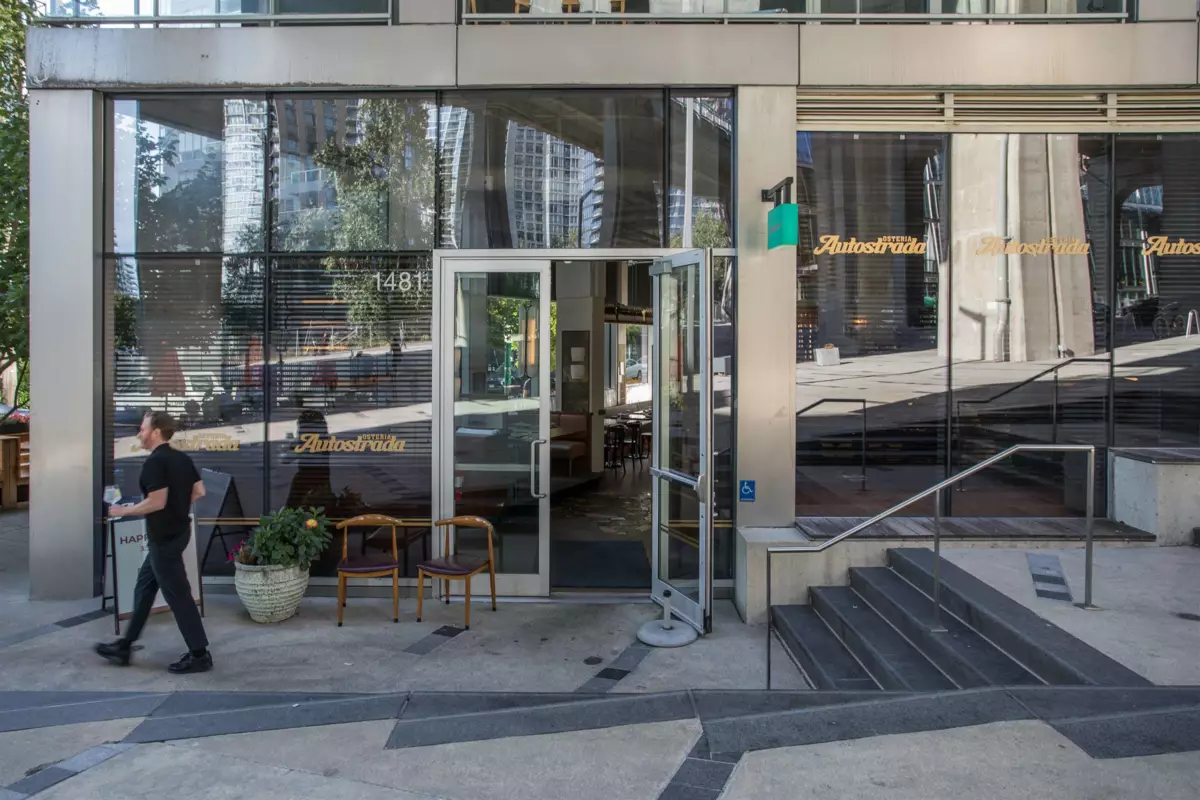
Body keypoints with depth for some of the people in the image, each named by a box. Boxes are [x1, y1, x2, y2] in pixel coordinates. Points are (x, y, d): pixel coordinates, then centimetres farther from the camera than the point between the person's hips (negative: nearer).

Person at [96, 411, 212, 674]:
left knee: (178, 595, -3)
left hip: (164, 537, -10)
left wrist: (124, 511, -11)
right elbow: (199, 492, 10)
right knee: (144, 588, 19)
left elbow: (156, 502, -25)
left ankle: (200, 655, 4)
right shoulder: (182, 458, 7)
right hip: (176, 531, 10)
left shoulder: (154, 462, -20)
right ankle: (124, 646, 30)